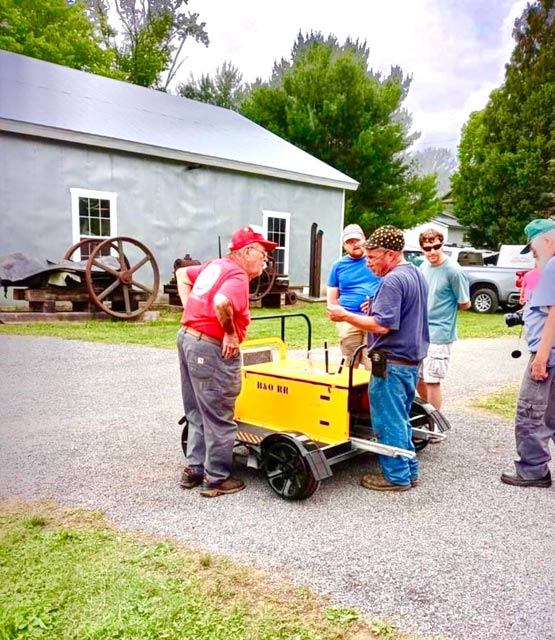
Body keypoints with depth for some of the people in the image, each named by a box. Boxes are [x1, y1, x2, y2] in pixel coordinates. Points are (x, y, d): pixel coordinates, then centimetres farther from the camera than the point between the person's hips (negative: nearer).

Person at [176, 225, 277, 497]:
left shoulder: (215, 265, 12)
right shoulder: (238, 276, -15)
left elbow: (182, 273, 24)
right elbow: (221, 303, -34)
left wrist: (190, 308, 15)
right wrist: (231, 333, -18)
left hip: (187, 336, 10)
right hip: (211, 348, -10)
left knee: (197, 413, 20)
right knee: (218, 419, 3)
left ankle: (194, 470, 30)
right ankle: (216, 480, 15)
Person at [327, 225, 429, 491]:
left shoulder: (392, 281, -18)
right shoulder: (417, 274, 13)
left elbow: (382, 326, -24)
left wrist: (346, 316, -18)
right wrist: (375, 308, 13)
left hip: (392, 363, -10)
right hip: (412, 360, 10)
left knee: (389, 421, 1)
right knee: (400, 419, 19)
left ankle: (396, 476, 11)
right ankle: (409, 470, 27)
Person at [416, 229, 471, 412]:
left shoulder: (453, 270, -16)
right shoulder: (424, 266, 4)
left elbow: (465, 304, -8)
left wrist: (445, 307, 1)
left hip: (439, 334, -7)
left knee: (432, 381, -1)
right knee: (417, 378, 15)